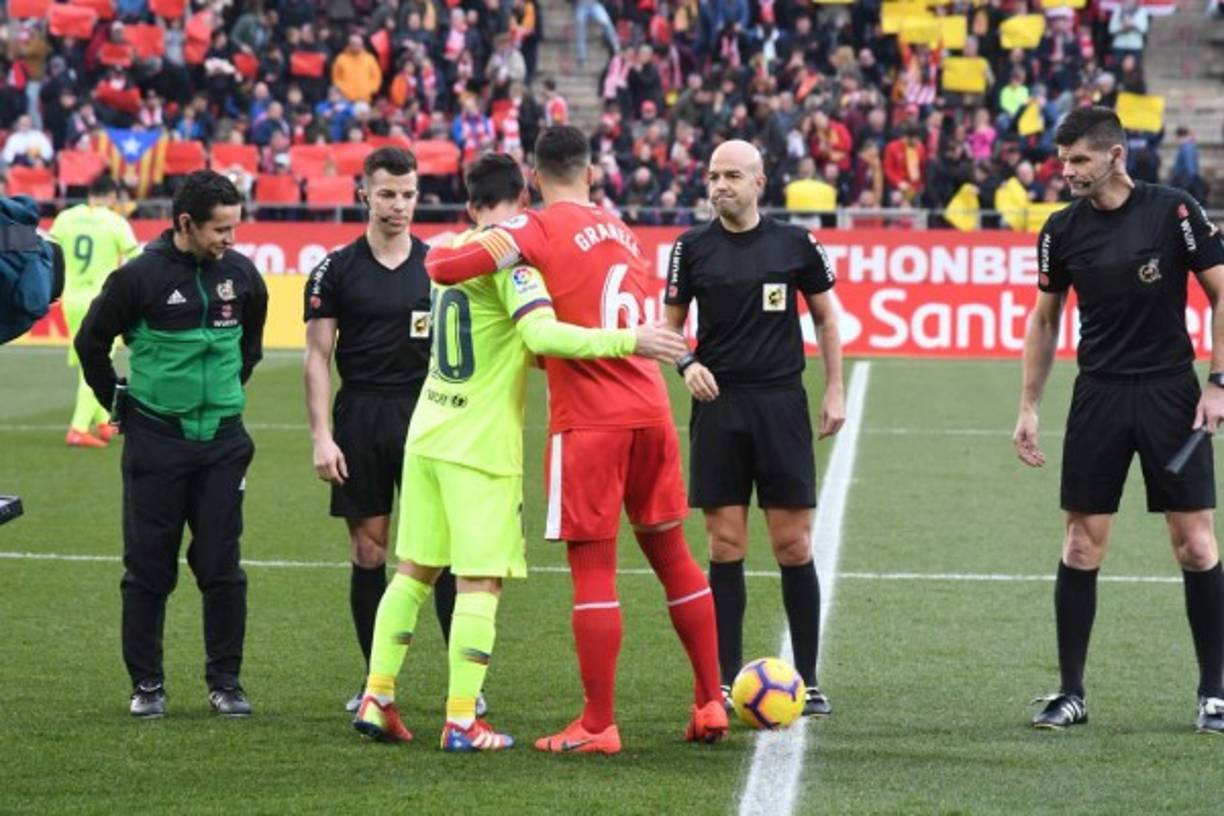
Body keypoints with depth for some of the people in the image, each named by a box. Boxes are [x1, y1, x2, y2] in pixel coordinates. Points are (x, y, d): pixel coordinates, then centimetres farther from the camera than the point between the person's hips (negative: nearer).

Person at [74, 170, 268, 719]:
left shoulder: (240, 273, 1)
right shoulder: (139, 276, -10)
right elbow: (91, 343, 3)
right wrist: (120, 405, 7)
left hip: (221, 441, 3)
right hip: (155, 441, -3)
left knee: (222, 568, 3)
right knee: (148, 569, 3)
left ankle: (225, 682, 11)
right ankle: (147, 684, 11)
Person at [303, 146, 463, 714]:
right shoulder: (336, 270, 3)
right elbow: (318, 356, 1)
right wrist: (321, 437, -6)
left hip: (426, 416, 0)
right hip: (360, 417, 0)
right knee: (368, 550, 3)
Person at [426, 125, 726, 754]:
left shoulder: (539, 228, -5)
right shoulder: (621, 233, 16)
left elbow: (448, 268, -16)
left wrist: (433, 255, 5)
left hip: (588, 420, -6)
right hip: (650, 411, 6)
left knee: (593, 569, -3)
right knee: (672, 555, 15)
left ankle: (598, 726, -1)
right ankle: (710, 704, 18)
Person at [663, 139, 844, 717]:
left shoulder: (794, 244, 2)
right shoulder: (692, 247, 3)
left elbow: (826, 317, 12)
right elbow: (671, 324, 11)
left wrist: (834, 391, 6)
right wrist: (687, 364, -9)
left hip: (781, 404, -1)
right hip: (718, 405, 1)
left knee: (794, 545, -2)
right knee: (726, 547, 1)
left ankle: (807, 681, 5)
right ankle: (727, 680, 8)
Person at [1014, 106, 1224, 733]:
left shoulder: (1174, 211, -7)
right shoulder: (1062, 230, 3)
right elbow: (1045, 319, 14)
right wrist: (1028, 408, 10)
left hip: (1170, 393, -3)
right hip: (1098, 395, 3)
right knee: (1082, 545, 1)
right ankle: (1071, 693, 9)